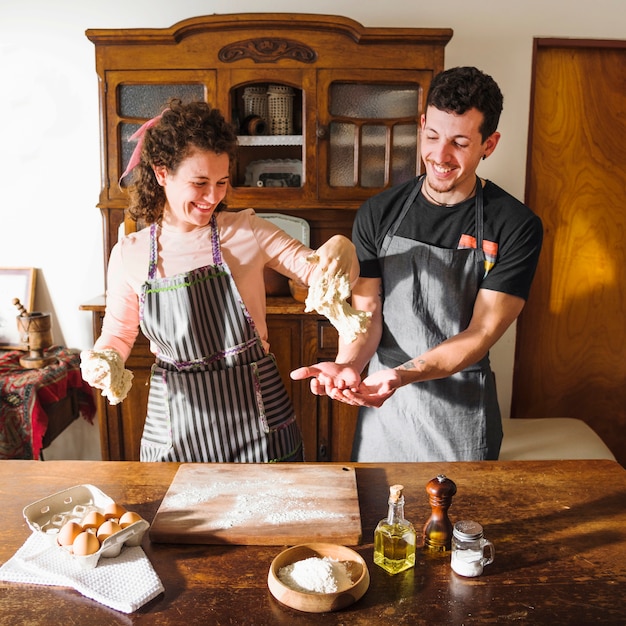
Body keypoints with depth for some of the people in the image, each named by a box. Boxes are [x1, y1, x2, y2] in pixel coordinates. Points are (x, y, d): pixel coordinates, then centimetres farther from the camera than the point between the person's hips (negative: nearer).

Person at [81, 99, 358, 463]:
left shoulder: (247, 232, -6)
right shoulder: (129, 255, -2)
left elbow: (316, 269, -4)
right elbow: (118, 334, 9)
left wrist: (340, 250, -25)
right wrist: (101, 360, -12)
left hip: (257, 417, 0)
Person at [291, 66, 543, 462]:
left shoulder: (516, 226, -13)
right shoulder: (379, 214, -4)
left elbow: (481, 333, -17)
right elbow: (367, 312, -5)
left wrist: (400, 374, -31)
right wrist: (348, 365, -26)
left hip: (461, 412, -2)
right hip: (382, 404, 3)